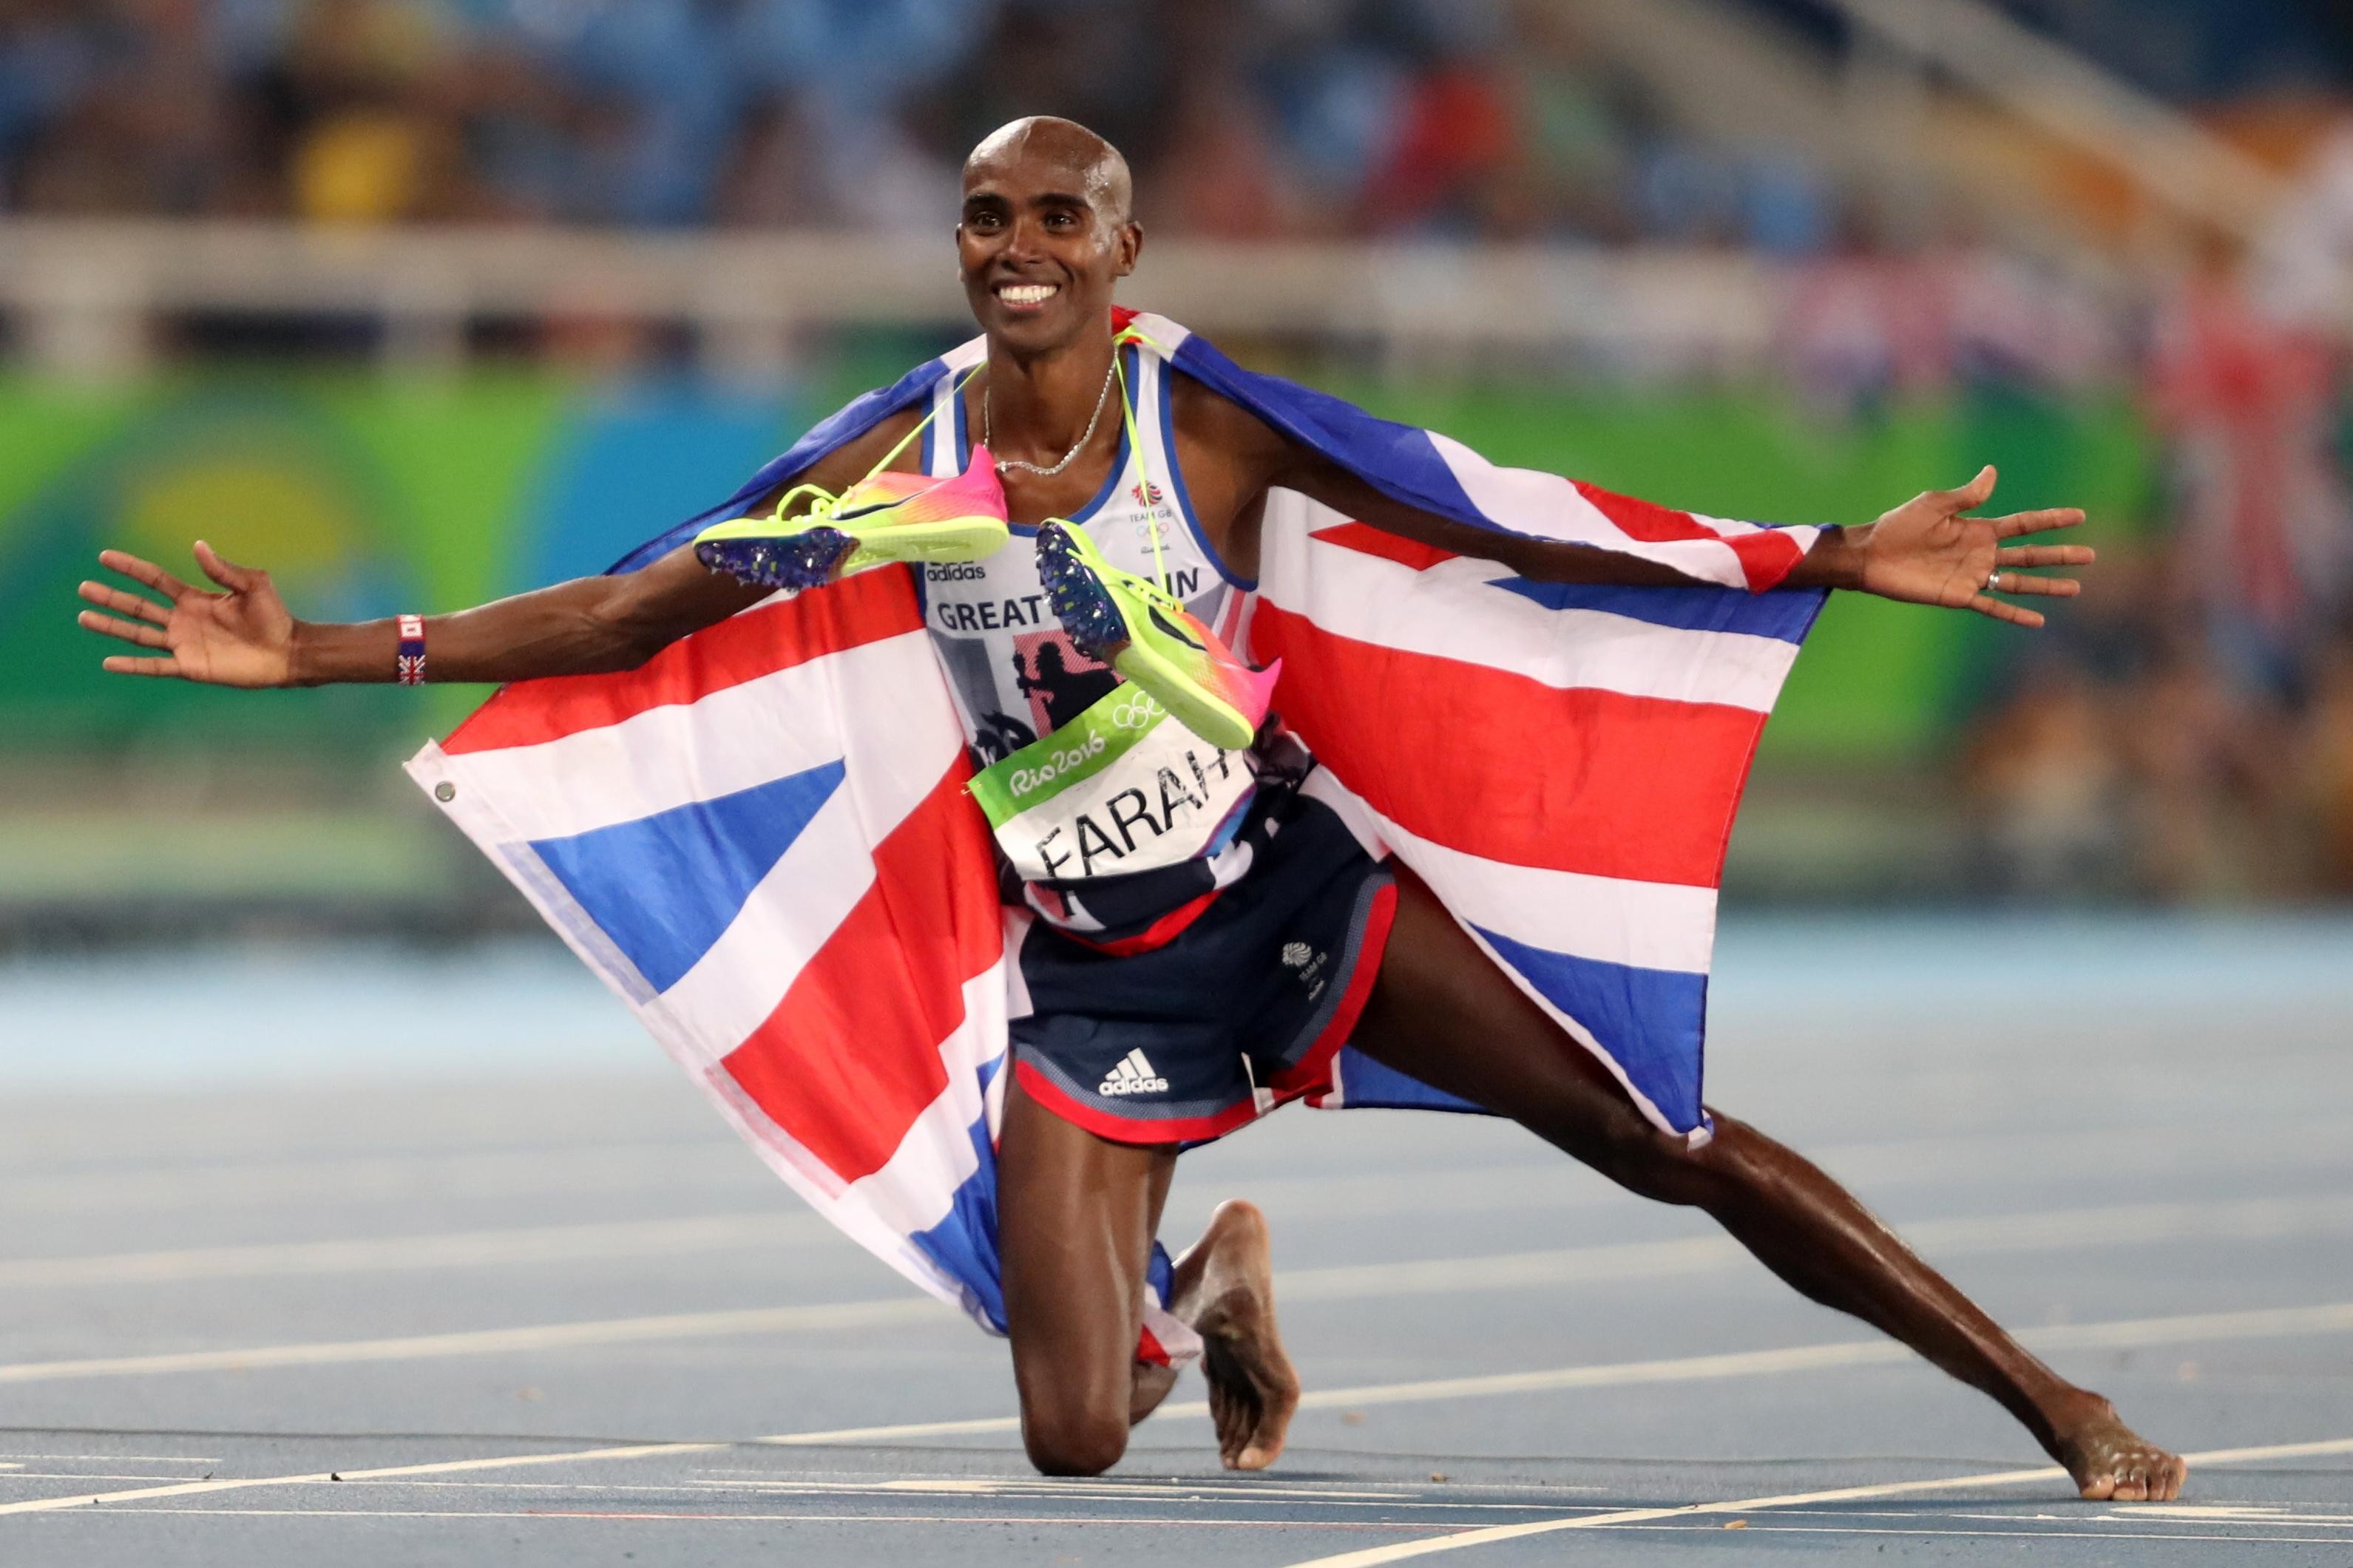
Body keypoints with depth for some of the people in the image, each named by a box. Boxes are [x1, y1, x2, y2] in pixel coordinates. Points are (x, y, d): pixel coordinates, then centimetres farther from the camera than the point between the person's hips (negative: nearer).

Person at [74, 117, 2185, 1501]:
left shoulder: (1210, 426, -8)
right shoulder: (901, 464, -2)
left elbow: (1507, 533, -6)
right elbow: (629, 613, 2)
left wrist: (1829, 565, -13)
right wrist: (322, 654, -2)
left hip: (1287, 887, -1)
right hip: (1087, 976, 2)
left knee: (1672, 1149, -12)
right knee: (1074, 1442, -10)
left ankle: (2060, 1407, -5)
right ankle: (1206, 1282, 28)